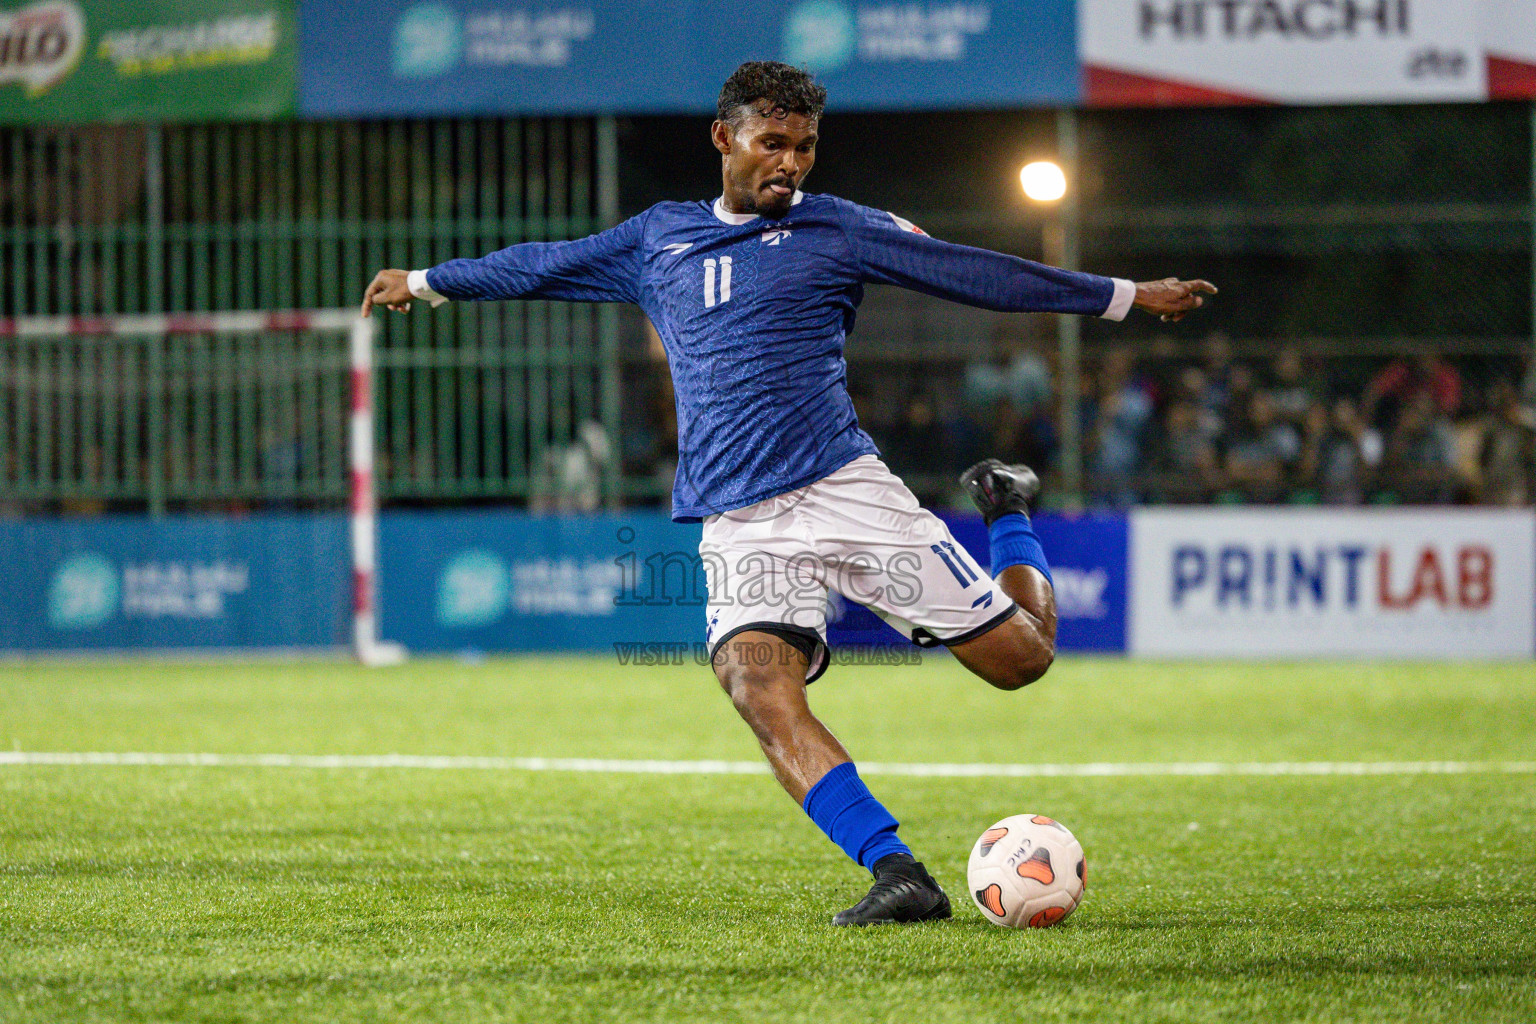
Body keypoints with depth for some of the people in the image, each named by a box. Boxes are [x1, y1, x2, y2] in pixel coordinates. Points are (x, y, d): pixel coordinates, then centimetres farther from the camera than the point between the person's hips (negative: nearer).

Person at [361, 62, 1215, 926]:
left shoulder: (835, 229, 8)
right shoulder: (658, 239, 16)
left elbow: (971, 272, 9)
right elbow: (546, 265, 31)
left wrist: (1125, 297, 8)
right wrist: (427, 281, 40)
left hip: (845, 493, -2)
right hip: (740, 528, 2)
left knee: (1020, 657, -6)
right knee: (759, 686, -27)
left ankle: (1010, 514, 27)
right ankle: (900, 878, -31)